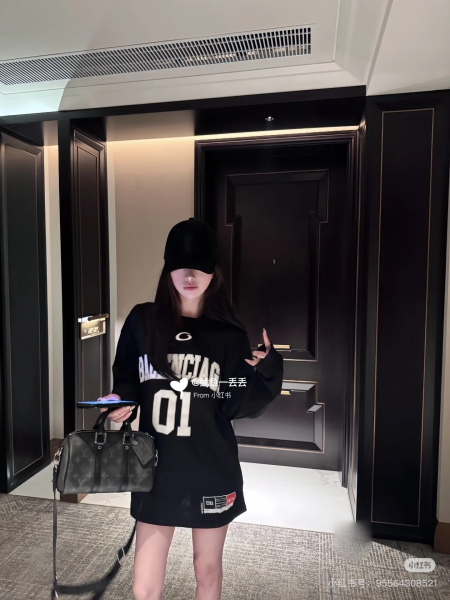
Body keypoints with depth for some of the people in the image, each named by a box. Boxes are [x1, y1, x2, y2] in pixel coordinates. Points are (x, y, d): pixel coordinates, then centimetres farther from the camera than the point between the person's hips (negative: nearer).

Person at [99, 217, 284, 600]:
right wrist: (120, 402, -13)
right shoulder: (142, 321, -6)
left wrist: (268, 373, -23)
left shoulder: (230, 334, -8)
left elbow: (240, 407, -7)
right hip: (155, 468, 1)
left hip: (212, 470, 0)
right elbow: (125, 381, 7)